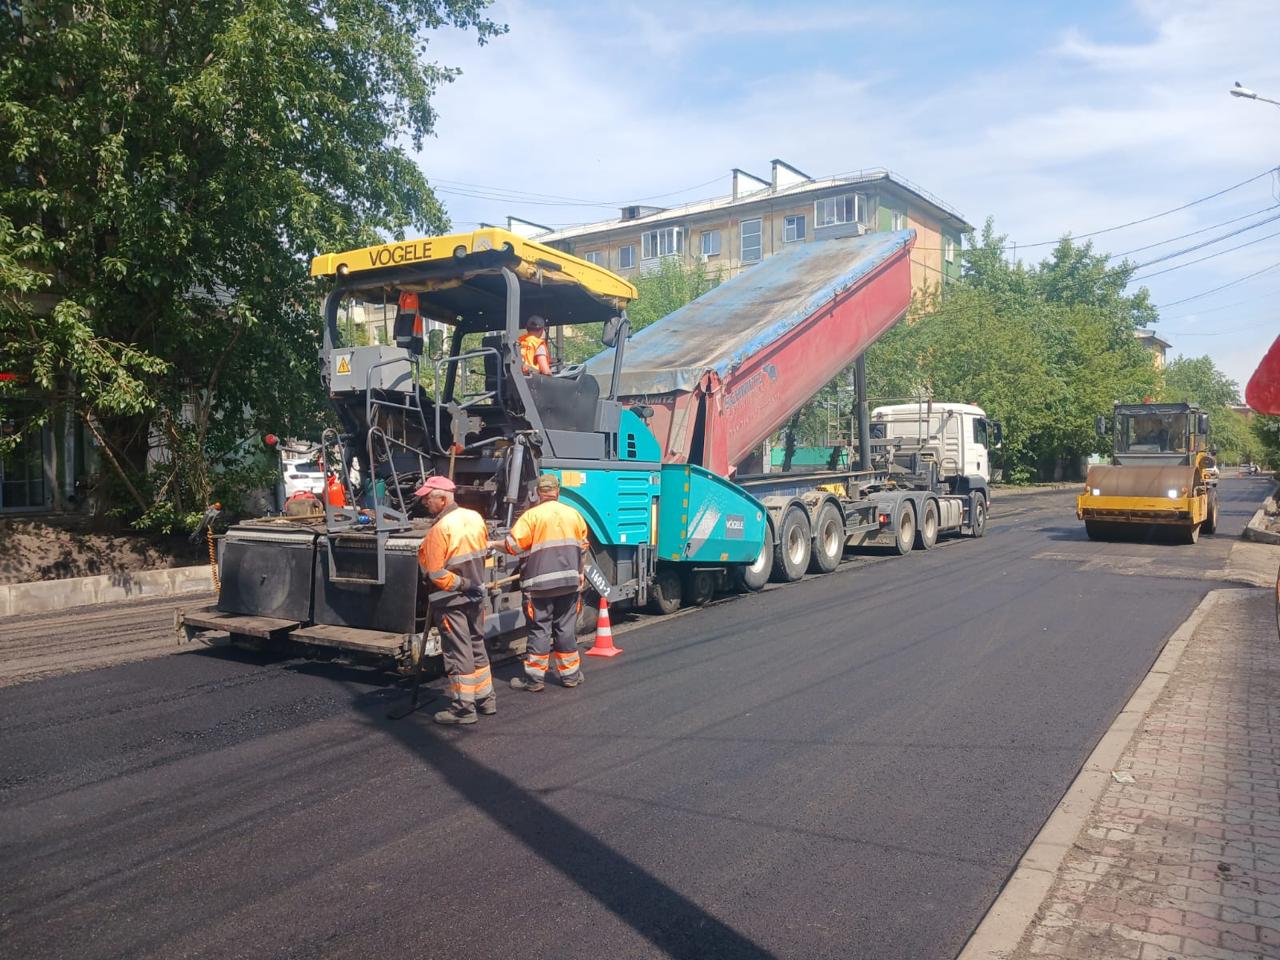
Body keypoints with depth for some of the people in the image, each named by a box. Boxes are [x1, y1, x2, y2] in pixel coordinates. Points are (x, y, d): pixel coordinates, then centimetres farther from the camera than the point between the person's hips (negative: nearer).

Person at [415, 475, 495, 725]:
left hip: (451, 601, -7)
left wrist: (460, 584, -8)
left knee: (458, 653, 1)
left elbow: (436, 575, -21)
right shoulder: (475, 518, 0)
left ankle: (464, 708, 8)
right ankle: (486, 699, 27)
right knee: (476, 646, 18)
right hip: (476, 596, 7)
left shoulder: (440, 529, -22)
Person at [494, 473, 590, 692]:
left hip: (540, 582, -4)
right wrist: (580, 572, 25)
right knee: (566, 628, 12)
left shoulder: (532, 515, -8)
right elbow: (583, 547, 15)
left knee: (539, 630, 2)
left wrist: (493, 543, 7)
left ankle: (535, 678, 6)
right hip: (570, 581, 4)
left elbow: (514, 544, -10)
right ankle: (570, 674, 18)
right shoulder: (573, 514, 8)